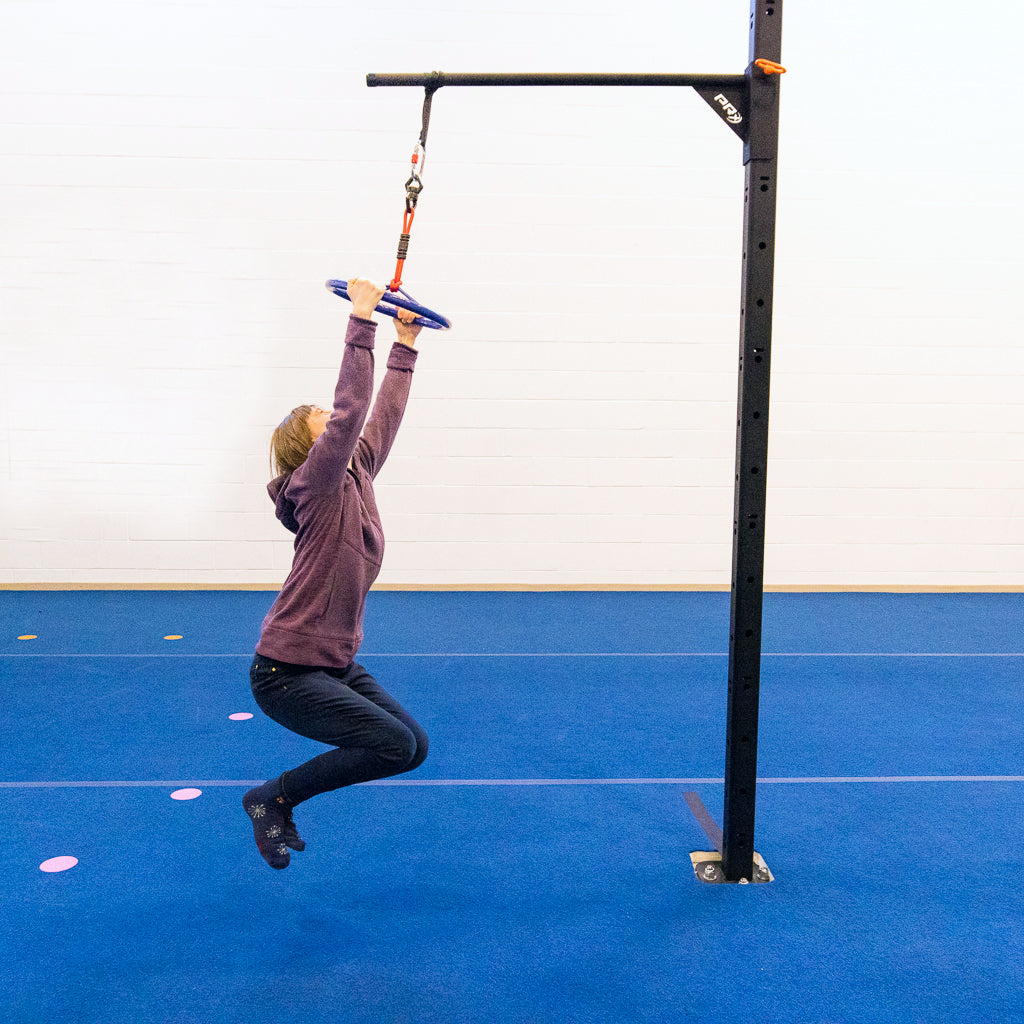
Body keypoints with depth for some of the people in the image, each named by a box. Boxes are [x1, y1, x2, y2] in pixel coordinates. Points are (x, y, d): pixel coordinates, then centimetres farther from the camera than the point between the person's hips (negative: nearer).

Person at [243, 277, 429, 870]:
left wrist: (406, 347, 16)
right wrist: (362, 322, -22)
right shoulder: (317, 485, -14)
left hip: (337, 664, 9)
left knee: (414, 746, 5)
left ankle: (281, 797, 18)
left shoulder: (356, 477, 7)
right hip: (286, 672, -9)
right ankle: (273, 798, 3)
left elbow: (383, 417, 14)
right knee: (395, 745, -18)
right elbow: (350, 409, -24)